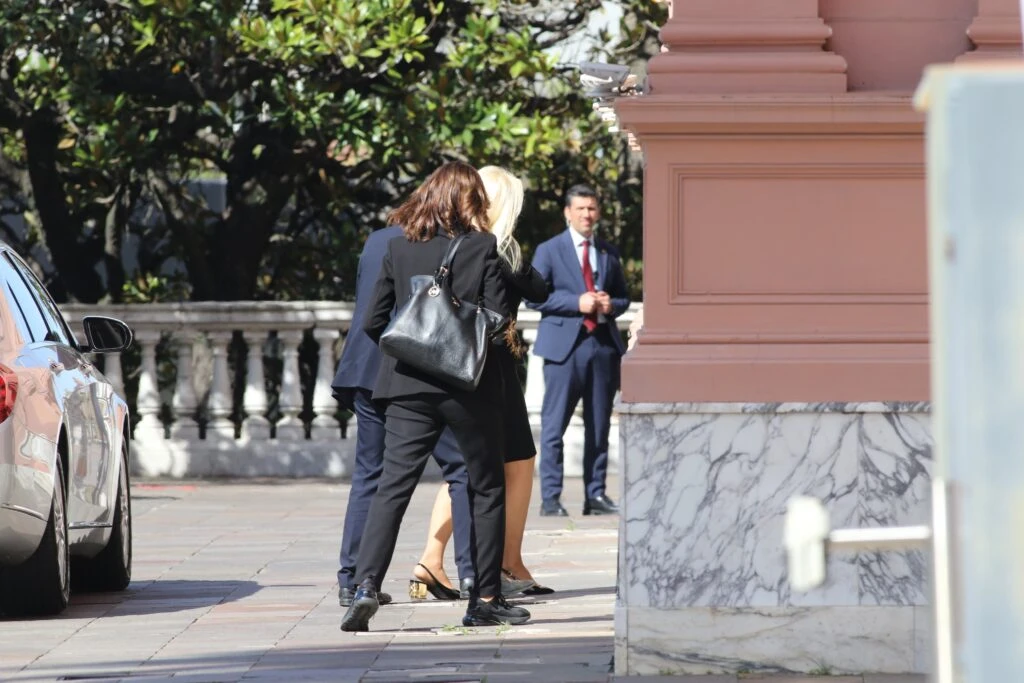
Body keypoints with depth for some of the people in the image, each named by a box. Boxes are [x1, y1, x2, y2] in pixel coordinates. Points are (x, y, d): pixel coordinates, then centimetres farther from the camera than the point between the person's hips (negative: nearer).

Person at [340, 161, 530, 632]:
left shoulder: (399, 245, 5)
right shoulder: (482, 246, -3)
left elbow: (374, 322, 6)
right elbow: (498, 320, -6)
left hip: (410, 384, 2)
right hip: (470, 385, -2)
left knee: (392, 486, -2)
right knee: (487, 488, 11)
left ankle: (366, 585, -19)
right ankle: (485, 599, 12)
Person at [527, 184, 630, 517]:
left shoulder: (608, 253, 15)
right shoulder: (549, 250, 2)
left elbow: (623, 297, 20)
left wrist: (611, 305, -4)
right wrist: (577, 302, -15)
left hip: (603, 344, 4)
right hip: (565, 344, -4)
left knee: (599, 427, 7)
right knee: (554, 426, -5)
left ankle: (595, 495, 12)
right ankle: (550, 498, -2)